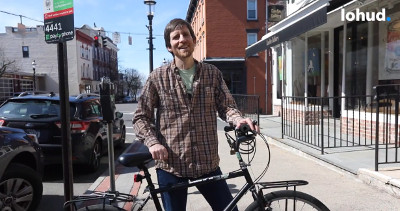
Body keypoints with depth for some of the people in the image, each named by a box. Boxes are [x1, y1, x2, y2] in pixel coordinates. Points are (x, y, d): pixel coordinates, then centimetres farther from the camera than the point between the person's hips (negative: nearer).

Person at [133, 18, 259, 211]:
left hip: (208, 164, 2)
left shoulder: (212, 73, 4)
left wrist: (239, 119, -21)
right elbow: (141, 117, 1)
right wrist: (153, 142, -15)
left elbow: (226, 106, 0)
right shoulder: (158, 77, -1)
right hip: (170, 166, -1)